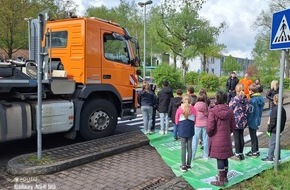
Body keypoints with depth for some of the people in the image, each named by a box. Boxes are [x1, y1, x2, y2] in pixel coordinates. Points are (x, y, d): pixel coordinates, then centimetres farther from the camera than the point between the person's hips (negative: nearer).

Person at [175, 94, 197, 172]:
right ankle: (188, 164, 19)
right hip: (190, 129, 2)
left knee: (183, 147, 3)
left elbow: (176, 121, -2)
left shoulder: (180, 109, -9)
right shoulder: (193, 109, -5)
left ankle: (183, 166, 5)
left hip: (182, 129, -2)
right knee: (189, 147, 11)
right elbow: (195, 120, 2)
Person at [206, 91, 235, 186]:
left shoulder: (213, 111, -17)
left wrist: (210, 135, 0)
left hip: (217, 140, -5)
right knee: (225, 158, 17)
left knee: (219, 159, 3)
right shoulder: (229, 111, 1)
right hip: (226, 139, 5)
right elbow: (233, 126, 6)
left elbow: (210, 127, -18)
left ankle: (220, 180, 13)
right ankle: (224, 176, 32)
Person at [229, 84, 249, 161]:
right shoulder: (246, 99, 2)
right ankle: (241, 153, 21)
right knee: (241, 137, 13)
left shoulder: (234, 100, -15)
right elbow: (247, 110, 8)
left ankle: (237, 154, 7)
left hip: (235, 121, -5)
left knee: (236, 138, 1)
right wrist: (245, 119, 17)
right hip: (243, 122, 6)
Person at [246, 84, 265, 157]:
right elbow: (260, 110, 10)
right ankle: (256, 150, 33)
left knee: (253, 137, 6)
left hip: (253, 121, -8)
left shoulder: (253, 100, -25)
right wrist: (259, 118, 19)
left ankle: (254, 152, 18)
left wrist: (247, 121, -13)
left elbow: (250, 112, -22)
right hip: (257, 120, 8)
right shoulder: (261, 98, 1)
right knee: (254, 136, 22)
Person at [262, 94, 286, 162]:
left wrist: (269, 129, -13)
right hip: (280, 129, 9)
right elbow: (285, 119, 16)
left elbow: (272, 121, -20)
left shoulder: (275, 109, -21)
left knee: (271, 143, -1)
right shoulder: (282, 109, 6)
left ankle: (270, 157, 5)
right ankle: (278, 156, 28)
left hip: (274, 129, -9)